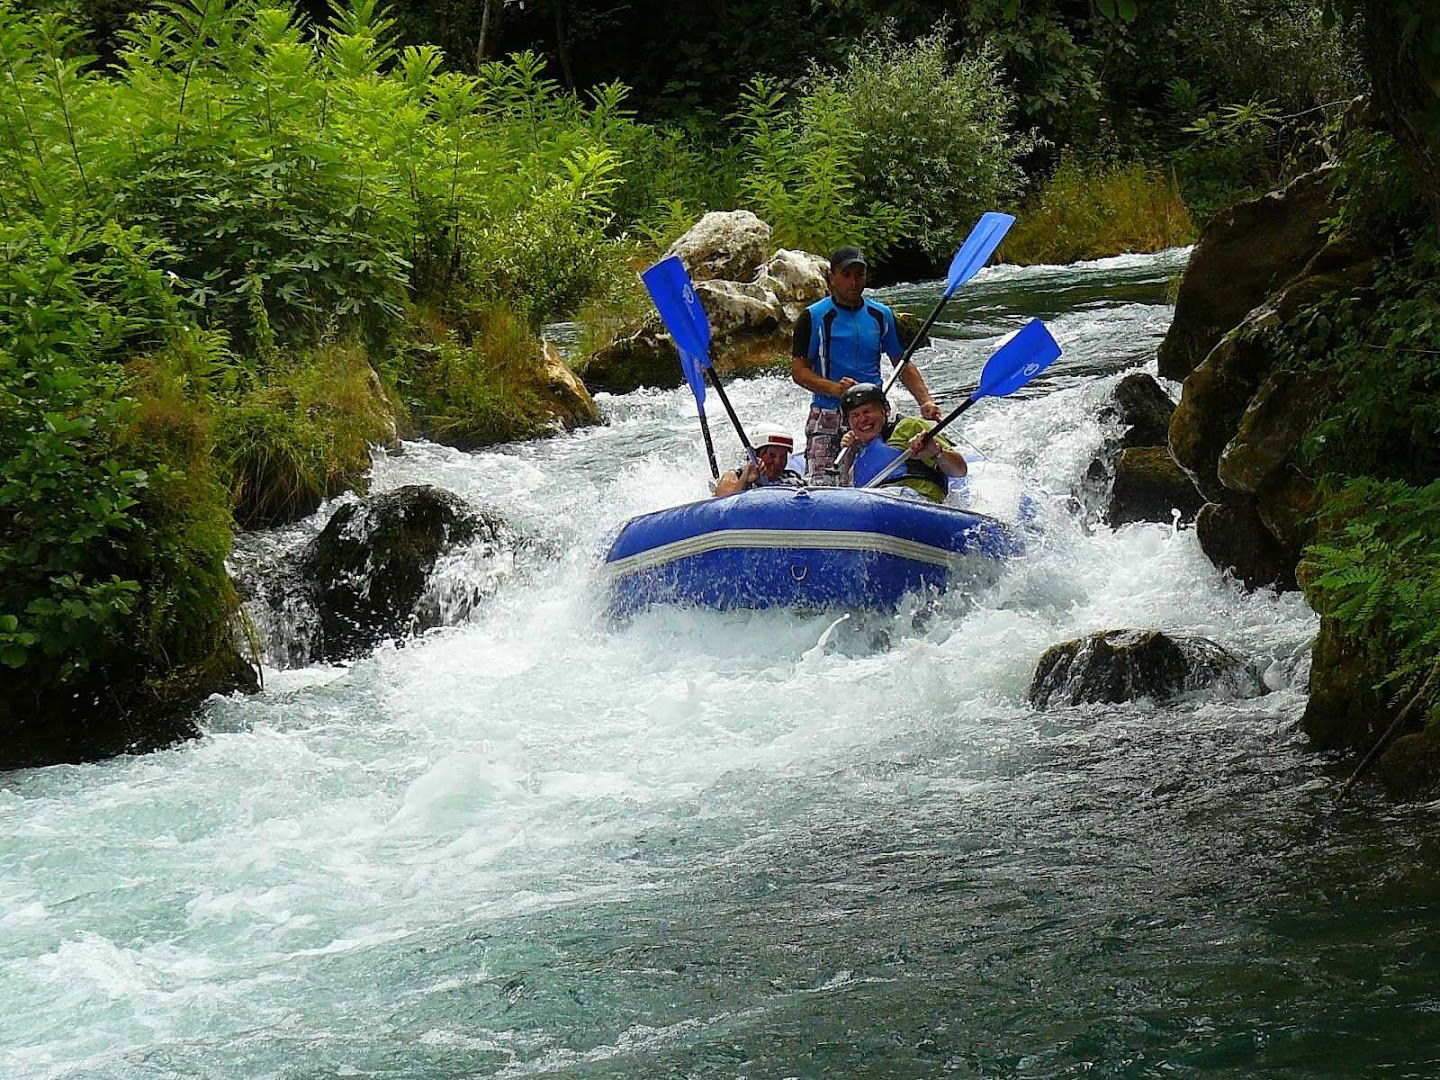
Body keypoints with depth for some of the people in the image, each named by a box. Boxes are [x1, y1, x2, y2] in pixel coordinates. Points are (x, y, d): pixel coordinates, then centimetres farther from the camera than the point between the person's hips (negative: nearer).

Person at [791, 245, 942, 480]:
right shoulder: (814, 317, 0)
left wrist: (925, 401, -1)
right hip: (827, 419, -3)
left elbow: (903, 365, 14)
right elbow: (799, 371, -4)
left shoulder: (882, 315, 11)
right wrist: (834, 389, -21)